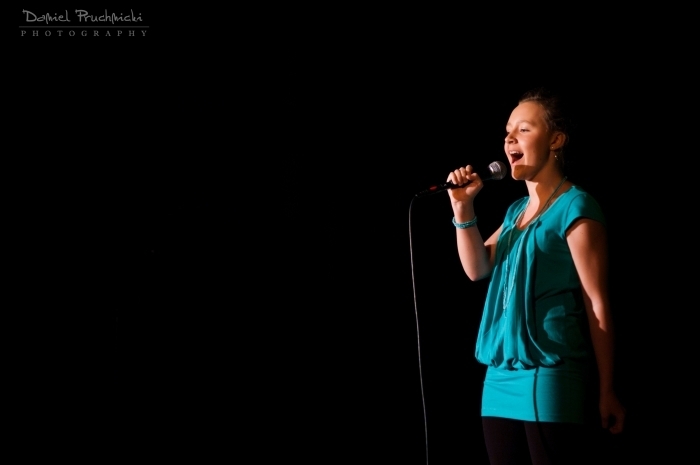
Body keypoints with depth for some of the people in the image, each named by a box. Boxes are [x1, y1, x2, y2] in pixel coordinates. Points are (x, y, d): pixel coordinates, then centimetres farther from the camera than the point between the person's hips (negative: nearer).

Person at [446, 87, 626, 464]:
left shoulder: (575, 206, -7)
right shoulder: (516, 210, 16)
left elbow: (597, 305, -9)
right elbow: (477, 269, 16)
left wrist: (606, 391, -10)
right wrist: (463, 209, 3)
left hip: (549, 377, -8)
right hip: (501, 378, 8)